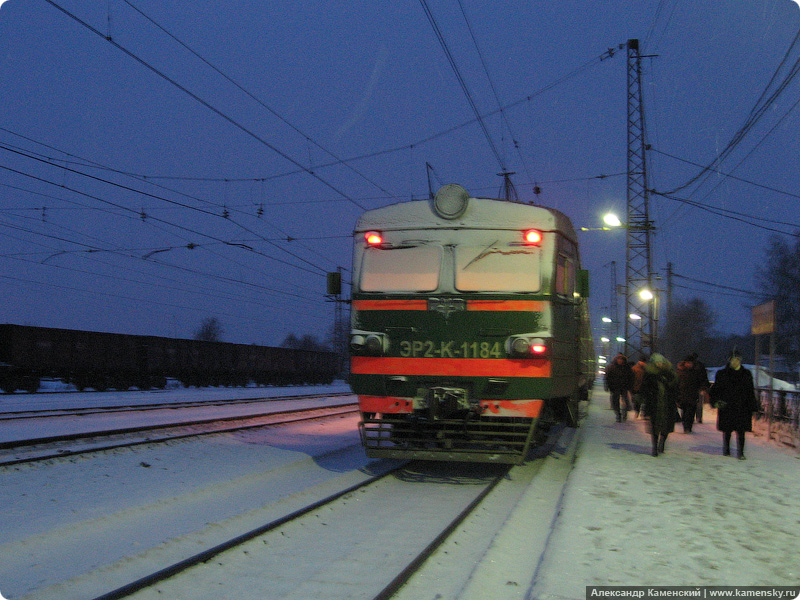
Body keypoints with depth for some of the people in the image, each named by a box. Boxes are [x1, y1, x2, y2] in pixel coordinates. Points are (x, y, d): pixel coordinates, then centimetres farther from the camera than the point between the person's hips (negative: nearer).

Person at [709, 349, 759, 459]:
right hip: (726, 407, 0)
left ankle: (740, 452, 4)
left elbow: (751, 392, 10)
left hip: (742, 408, 0)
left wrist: (753, 408, 5)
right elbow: (715, 389, 8)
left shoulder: (746, 374, 7)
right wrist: (716, 401, -8)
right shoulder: (722, 374, 4)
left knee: (741, 430, -3)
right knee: (727, 430, 6)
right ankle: (726, 450, 22)